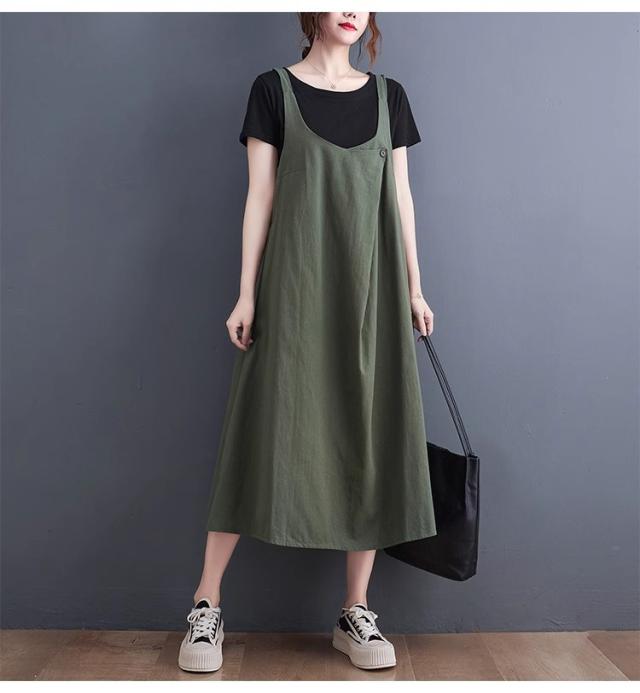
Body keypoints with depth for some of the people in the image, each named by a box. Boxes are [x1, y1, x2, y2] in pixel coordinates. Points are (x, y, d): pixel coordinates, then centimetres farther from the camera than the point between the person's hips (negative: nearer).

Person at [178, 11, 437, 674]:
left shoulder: (388, 95, 14)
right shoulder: (274, 89, 5)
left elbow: (400, 195, 12)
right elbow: (260, 196, 1)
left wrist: (414, 288, 8)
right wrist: (246, 293, -5)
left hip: (373, 286, 4)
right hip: (296, 285, -3)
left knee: (372, 439, 2)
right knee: (268, 432, -4)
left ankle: (355, 612, 14)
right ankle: (206, 605, 9)